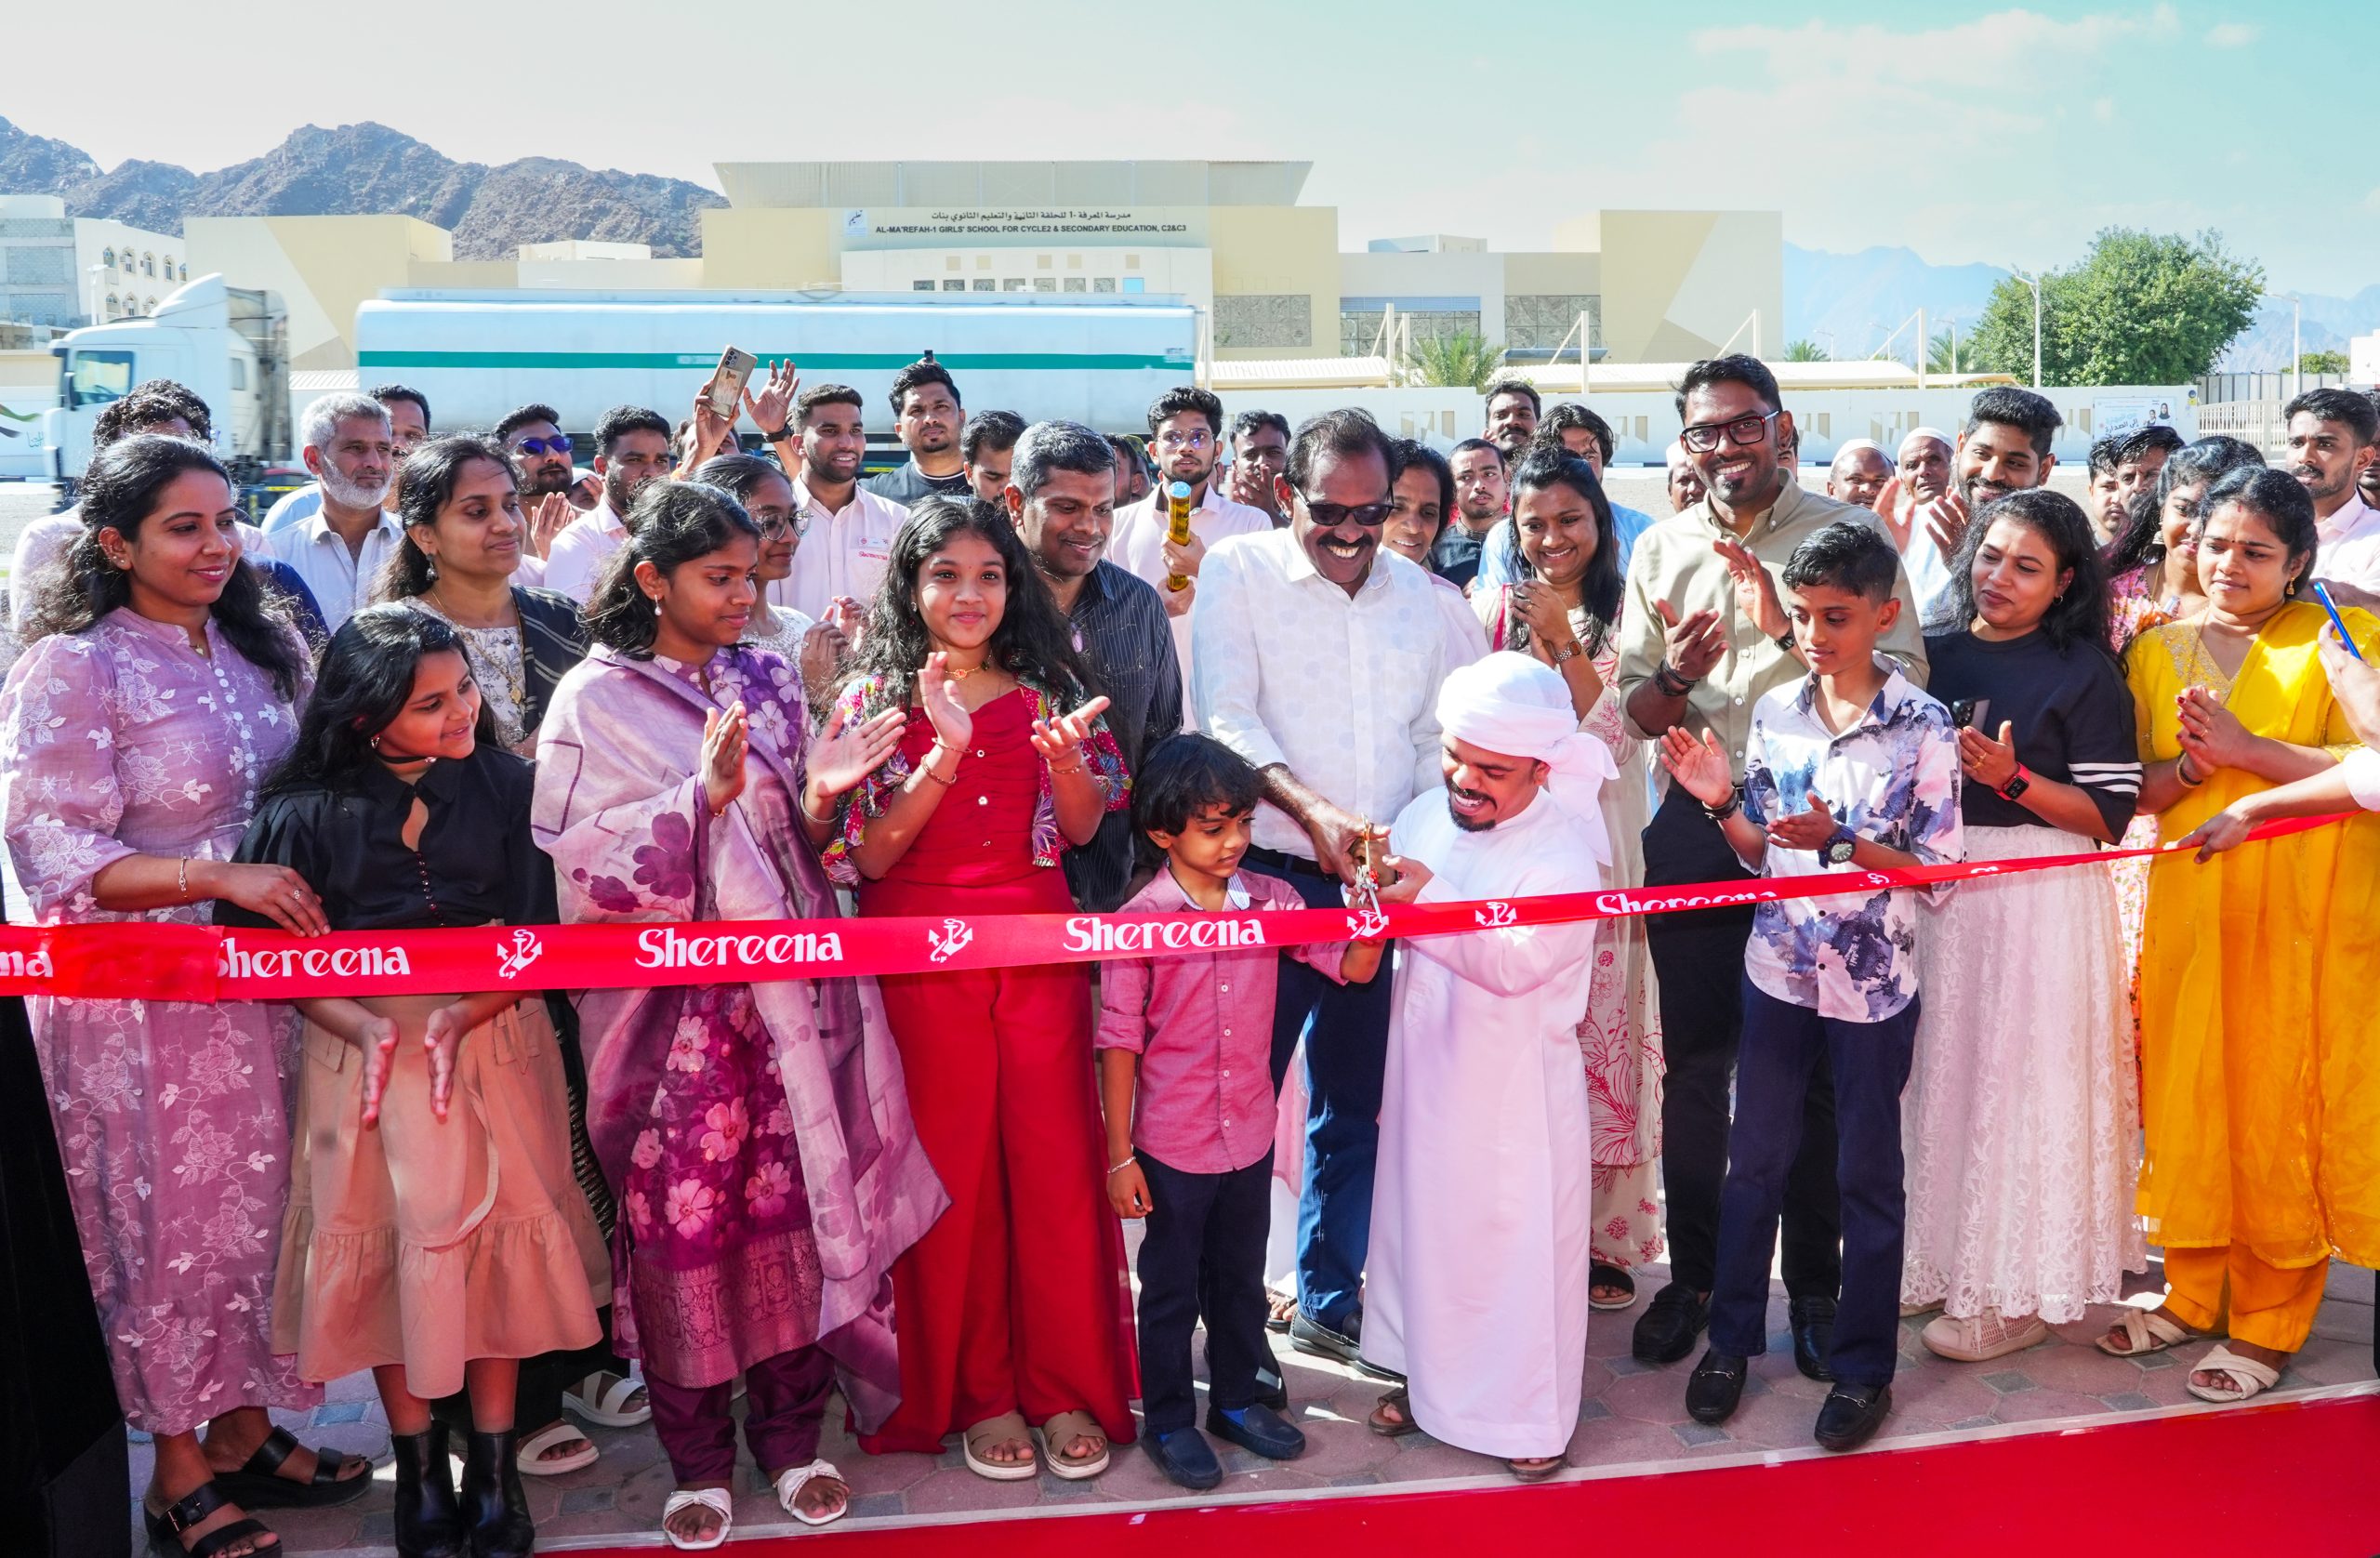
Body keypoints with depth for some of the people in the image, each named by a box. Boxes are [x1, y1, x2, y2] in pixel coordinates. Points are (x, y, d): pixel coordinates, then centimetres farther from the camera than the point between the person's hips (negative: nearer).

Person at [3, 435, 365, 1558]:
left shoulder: (259, 649, 8)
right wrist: (221, 880, -26)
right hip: (138, 993, -6)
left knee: (263, 1202, 12)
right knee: (174, 1217, 5)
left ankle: (245, 1435, 29)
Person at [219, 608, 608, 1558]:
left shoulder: (507, 786, -3)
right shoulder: (311, 810, -4)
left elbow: (538, 937, -3)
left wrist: (461, 1016, -17)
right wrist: (364, 1025, -18)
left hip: (493, 1042, 0)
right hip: (362, 1046, 0)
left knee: (492, 1239, 2)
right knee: (383, 1247, 4)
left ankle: (495, 1467, 16)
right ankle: (418, 1468, 20)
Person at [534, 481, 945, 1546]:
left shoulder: (768, 682, 11)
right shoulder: (595, 700, -2)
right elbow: (580, 858, -10)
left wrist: (822, 794, -7)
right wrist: (702, 797, -20)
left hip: (785, 980, 4)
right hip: (671, 995, -3)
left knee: (796, 1197, 5)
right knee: (680, 1212, 1)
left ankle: (791, 1432, 23)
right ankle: (697, 1457, 19)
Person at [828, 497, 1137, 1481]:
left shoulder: (1046, 687, 7)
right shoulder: (875, 696, 0)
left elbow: (1083, 828, 5)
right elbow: (869, 855, -8)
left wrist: (1064, 755, -16)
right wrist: (946, 753, -21)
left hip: (1040, 953, 2)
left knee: (1058, 1163, 3)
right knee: (955, 1173, 5)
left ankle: (1067, 1385, 18)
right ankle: (977, 1391, 20)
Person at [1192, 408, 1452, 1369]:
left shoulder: (1416, 596, 12)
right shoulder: (1239, 571, 0)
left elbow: (1434, 739, 16)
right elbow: (1224, 717, -10)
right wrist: (1312, 810, -23)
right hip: (1264, 880, -4)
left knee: (1354, 1106, 13)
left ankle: (1329, 1304, 28)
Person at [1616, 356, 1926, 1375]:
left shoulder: (1848, 534, -2)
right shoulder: (1661, 552, 9)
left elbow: (1903, 676, -11)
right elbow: (1636, 712, 9)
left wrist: (1793, 627, -23)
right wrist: (1674, 677, -13)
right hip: (1697, 828, 3)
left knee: (1815, 1068, 7)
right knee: (1693, 1063, 9)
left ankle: (1814, 1283, 23)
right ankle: (1692, 1273, 25)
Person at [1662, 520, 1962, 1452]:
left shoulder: (1923, 727, -10)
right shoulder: (1774, 712, 1)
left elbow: (1939, 871, -10)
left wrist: (1841, 838, -23)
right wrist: (1722, 804, -10)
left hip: (1874, 986, -3)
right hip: (1777, 969, 3)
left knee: (1868, 1174, 10)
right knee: (1756, 1159, 13)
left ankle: (1862, 1365, 25)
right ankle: (1732, 1338, 29)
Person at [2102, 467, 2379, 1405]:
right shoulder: (2159, 650, 11)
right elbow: (2137, 793, 9)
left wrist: (2246, 748, -18)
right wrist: (2191, 764, -11)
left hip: (2304, 912, -4)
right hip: (2189, 907, 4)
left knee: (2282, 1109, 1)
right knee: (2188, 1097, 8)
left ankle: (2270, 1324, 14)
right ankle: (2193, 1296, 23)